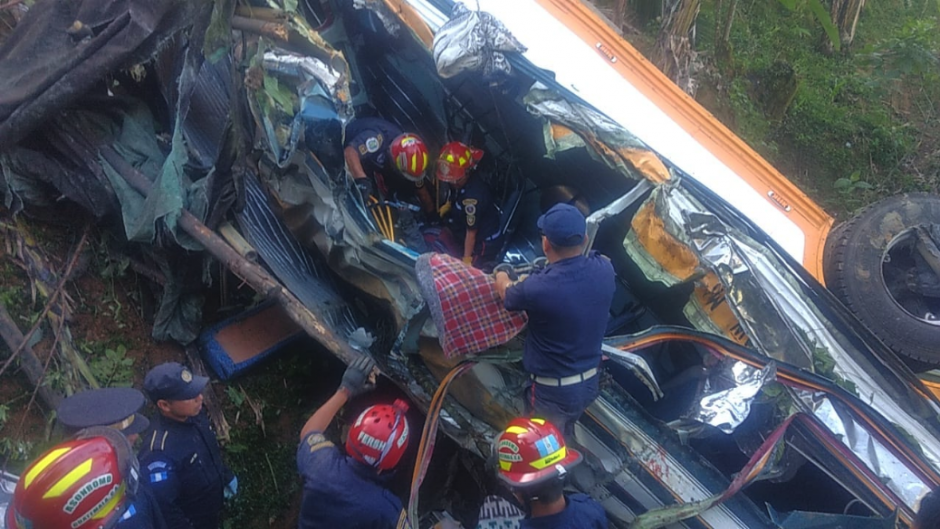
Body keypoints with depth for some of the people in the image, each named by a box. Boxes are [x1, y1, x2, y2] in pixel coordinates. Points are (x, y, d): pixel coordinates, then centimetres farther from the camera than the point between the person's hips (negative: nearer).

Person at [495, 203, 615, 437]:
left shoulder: (538, 288, -30)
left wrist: (501, 273, 18)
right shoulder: (603, 269, -14)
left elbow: (506, 293, -4)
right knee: (565, 438, 30)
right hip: (589, 382, 6)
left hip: (553, 391, -6)